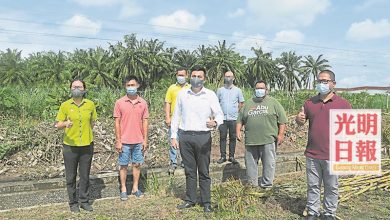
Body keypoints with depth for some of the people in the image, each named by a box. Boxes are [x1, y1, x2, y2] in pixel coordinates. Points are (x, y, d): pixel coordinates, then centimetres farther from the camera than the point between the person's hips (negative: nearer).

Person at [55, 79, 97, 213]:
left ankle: (84, 201, 25)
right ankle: (73, 203, 23)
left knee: (85, 175, 11)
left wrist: (87, 135, 6)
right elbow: (58, 125, -4)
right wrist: (65, 124, -25)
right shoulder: (65, 105, -4)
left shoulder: (90, 104, 0)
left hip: (87, 146, 1)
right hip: (70, 146, -1)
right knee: (71, 176, 8)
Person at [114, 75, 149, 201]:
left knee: (137, 164, 10)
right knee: (123, 165, 7)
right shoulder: (120, 103, -4)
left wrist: (145, 140, 2)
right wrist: (118, 141, -6)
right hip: (124, 141, -2)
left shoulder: (143, 103, 2)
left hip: (138, 141, 2)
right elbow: (117, 122, -3)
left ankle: (135, 188, 23)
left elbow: (145, 122, 5)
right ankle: (123, 189, 20)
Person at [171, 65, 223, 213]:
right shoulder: (182, 94, 7)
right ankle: (190, 200, 24)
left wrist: (215, 122, -28)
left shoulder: (210, 95, 0)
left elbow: (219, 114, -5)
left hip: (203, 137, -2)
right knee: (189, 171, 12)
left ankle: (206, 202, 16)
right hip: (185, 136, 2)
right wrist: (173, 136, 7)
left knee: (204, 172, 5)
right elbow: (176, 116, 11)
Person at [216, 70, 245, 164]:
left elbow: (241, 103, 13)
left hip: (233, 118, 0)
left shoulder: (237, 90, 6)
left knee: (233, 138, 5)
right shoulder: (220, 90, 7)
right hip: (222, 118, 0)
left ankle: (231, 156, 13)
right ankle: (223, 156, 9)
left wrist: (235, 110, 3)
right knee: (222, 137, 2)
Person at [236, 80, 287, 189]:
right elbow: (240, 120, 17)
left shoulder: (273, 102, 5)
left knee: (269, 163, 2)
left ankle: (267, 185, 13)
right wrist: (238, 131, 4)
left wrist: (281, 134, -6)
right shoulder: (248, 103, 15)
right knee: (251, 163, 9)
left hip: (268, 140, -3)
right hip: (250, 140, 3)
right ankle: (252, 185, 22)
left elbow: (282, 120, 1)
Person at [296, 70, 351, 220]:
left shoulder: (342, 104, -3)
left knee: (331, 187, 11)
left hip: (333, 156, -2)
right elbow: (301, 122, 15)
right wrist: (298, 119, -9)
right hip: (312, 154, 3)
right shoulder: (310, 103, 7)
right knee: (313, 186, 13)